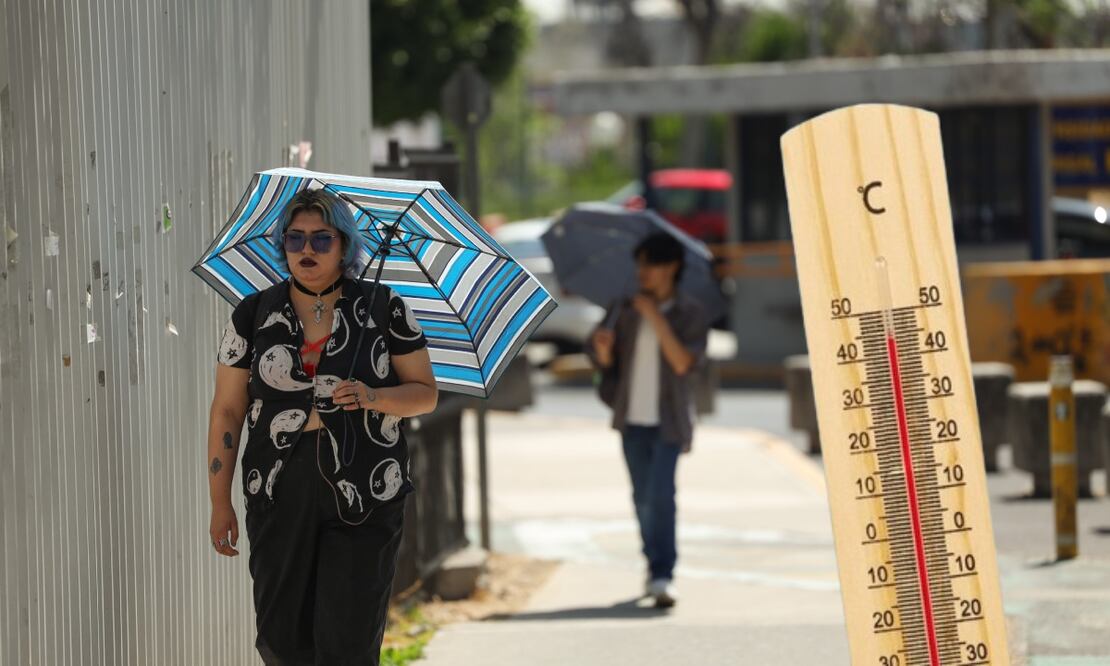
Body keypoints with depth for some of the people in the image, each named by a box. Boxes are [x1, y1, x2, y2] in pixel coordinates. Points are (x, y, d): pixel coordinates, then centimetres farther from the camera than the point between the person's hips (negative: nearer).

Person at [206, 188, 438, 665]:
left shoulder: (385, 309, 2)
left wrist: (375, 397, -16)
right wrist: (220, 503, 4)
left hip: (364, 499, -2)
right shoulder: (253, 314, 4)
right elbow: (227, 411, 7)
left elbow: (425, 393, 6)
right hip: (280, 496, 2)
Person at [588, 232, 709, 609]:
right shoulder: (626, 309, 6)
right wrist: (604, 348, -16)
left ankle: (662, 577, -20)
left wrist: (656, 318, -20)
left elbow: (683, 363, -17)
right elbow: (603, 361, 8)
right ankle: (656, 567, 24)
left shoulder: (689, 315, -3)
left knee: (661, 494, -17)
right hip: (633, 418, 4)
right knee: (643, 498, 8)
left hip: (668, 420, -4)